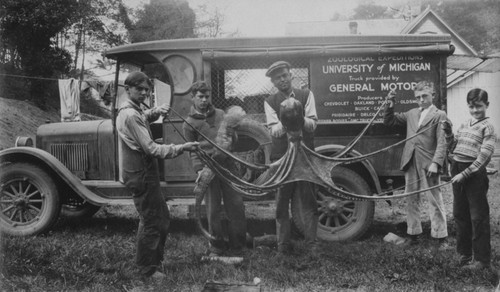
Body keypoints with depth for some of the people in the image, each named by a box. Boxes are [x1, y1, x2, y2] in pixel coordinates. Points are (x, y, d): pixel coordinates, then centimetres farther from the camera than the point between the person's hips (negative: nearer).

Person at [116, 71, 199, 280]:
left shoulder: (133, 110, 11)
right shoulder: (131, 115, -20)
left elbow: (144, 117, 33)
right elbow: (151, 149, -25)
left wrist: (156, 111, 10)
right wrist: (181, 148, -26)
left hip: (143, 173, 11)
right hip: (141, 175, -11)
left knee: (162, 218, 19)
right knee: (151, 223, -1)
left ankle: (155, 260, 31)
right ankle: (147, 270, 12)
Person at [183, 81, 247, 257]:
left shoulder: (221, 115, 12)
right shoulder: (189, 123, 5)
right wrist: (199, 169, -12)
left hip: (226, 164, 2)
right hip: (208, 169, -2)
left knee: (236, 205, 1)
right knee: (213, 210, 2)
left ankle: (237, 247, 14)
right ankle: (217, 247, 17)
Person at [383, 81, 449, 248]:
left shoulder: (439, 115, 0)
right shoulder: (411, 114, 16)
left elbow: (442, 142, -7)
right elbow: (388, 122, 20)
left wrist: (435, 163, -17)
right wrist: (390, 104, 6)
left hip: (428, 164, -5)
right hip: (411, 163, 5)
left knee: (435, 201, -2)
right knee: (411, 200, 10)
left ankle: (441, 238, 4)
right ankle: (414, 234, 20)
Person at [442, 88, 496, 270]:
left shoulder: (487, 127, -8)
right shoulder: (463, 125, 13)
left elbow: (484, 156, -15)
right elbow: (454, 148, 18)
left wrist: (465, 173, -20)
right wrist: (448, 134, 1)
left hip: (475, 173, -7)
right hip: (458, 171, 7)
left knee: (479, 217, -1)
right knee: (460, 214, 14)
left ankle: (482, 259, 7)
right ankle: (464, 253, 28)